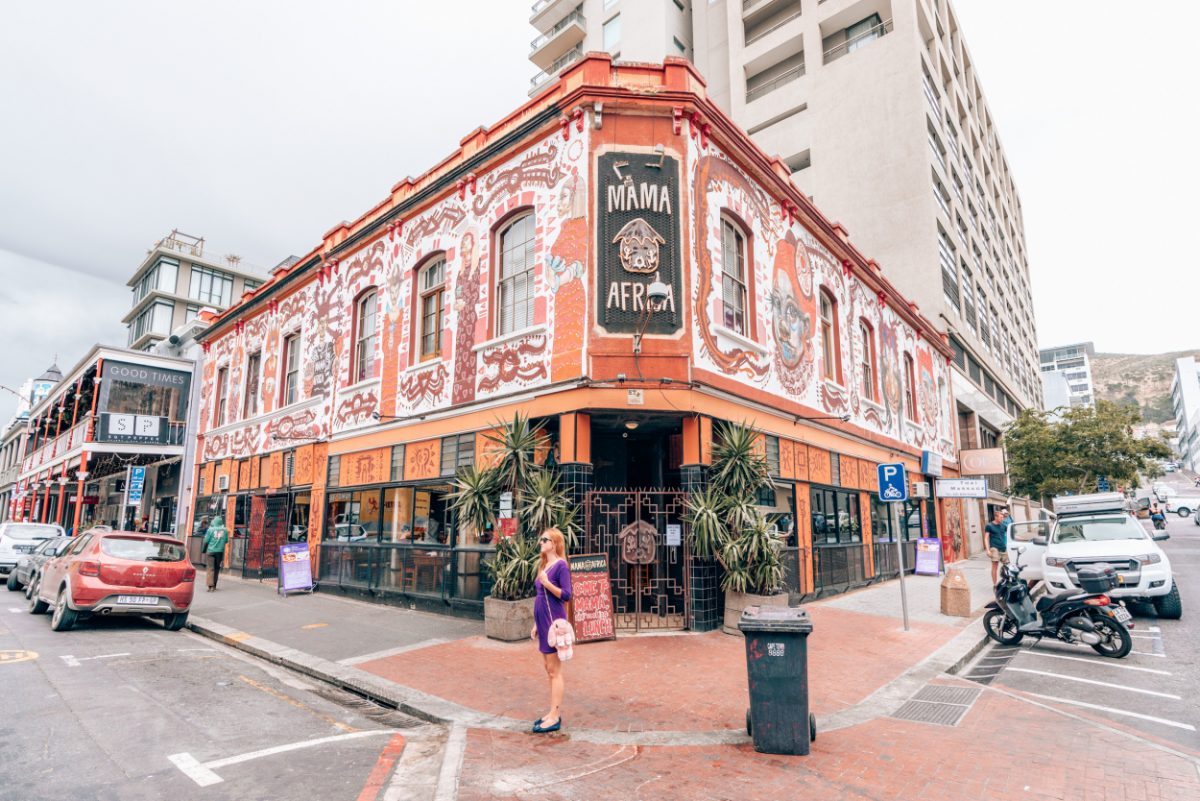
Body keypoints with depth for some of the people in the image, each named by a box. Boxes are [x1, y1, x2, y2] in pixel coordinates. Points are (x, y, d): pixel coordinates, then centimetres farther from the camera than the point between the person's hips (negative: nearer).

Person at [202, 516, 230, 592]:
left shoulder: (210, 529, -6)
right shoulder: (225, 530, 1)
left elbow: (206, 541, -4)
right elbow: (226, 541, 6)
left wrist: (204, 551, 9)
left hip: (211, 551, -2)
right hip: (220, 551, 2)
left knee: (211, 568, -3)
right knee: (217, 568, 13)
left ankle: (211, 586, -13)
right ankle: (214, 585, 18)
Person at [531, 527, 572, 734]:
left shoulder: (560, 566, -12)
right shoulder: (543, 565, 12)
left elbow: (566, 595, -16)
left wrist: (547, 583, -24)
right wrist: (536, 624, 18)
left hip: (553, 622, -9)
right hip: (543, 621, 9)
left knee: (554, 671, -1)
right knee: (548, 669, 15)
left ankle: (555, 718, 6)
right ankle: (554, 712, 25)